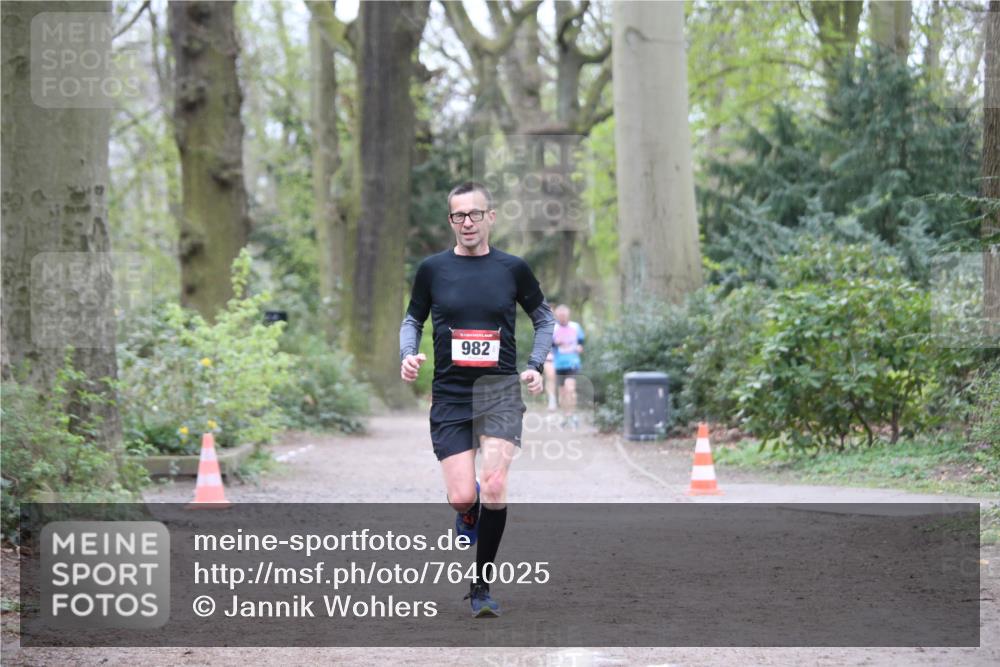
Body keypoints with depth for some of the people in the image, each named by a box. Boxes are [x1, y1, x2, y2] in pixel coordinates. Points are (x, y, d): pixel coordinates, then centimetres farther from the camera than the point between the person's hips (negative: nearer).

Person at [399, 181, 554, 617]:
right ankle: (469, 514, 33)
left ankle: (481, 585, -3)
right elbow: (412, 319, 16)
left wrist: (536, 365, 6)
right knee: (461, 497, -8)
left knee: (494, 488, -18)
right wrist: (408, 355, -3)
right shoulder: (433, 268, 3)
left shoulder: (512, 268, 3)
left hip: (500, 389, -1)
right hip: (449, 394, 1)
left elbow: (544, 318, 17)